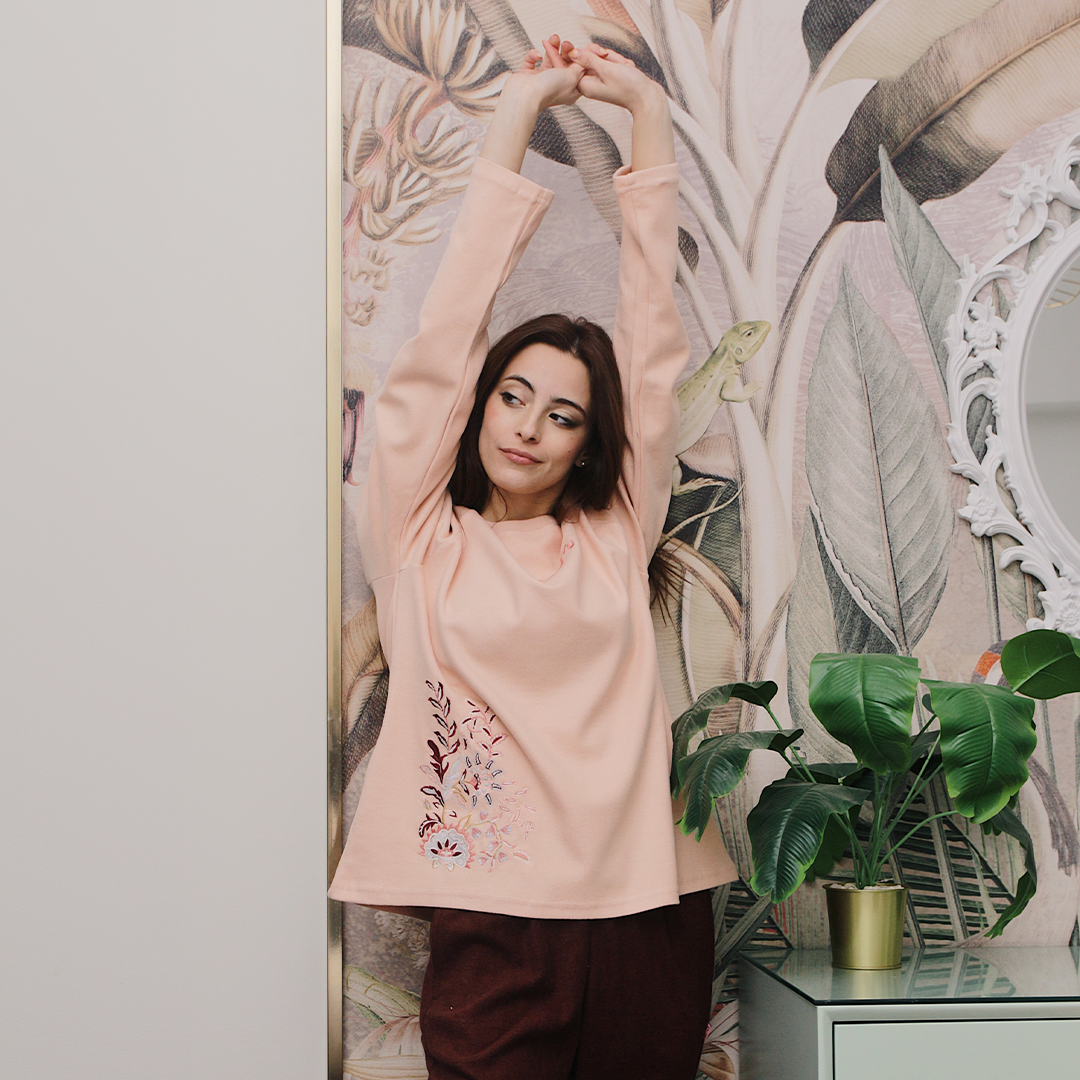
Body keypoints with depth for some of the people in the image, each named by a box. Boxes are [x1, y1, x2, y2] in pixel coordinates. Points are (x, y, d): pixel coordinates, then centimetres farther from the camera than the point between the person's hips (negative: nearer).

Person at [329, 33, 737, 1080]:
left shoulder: (614, 533, 11)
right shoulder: (421, 536, 6)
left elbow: (652, 337, 9)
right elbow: (439, 344, 1)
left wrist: (647, 114, 9)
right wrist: (512, 125, 2)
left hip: (650, 911, 2)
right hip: (496, 917, -2)